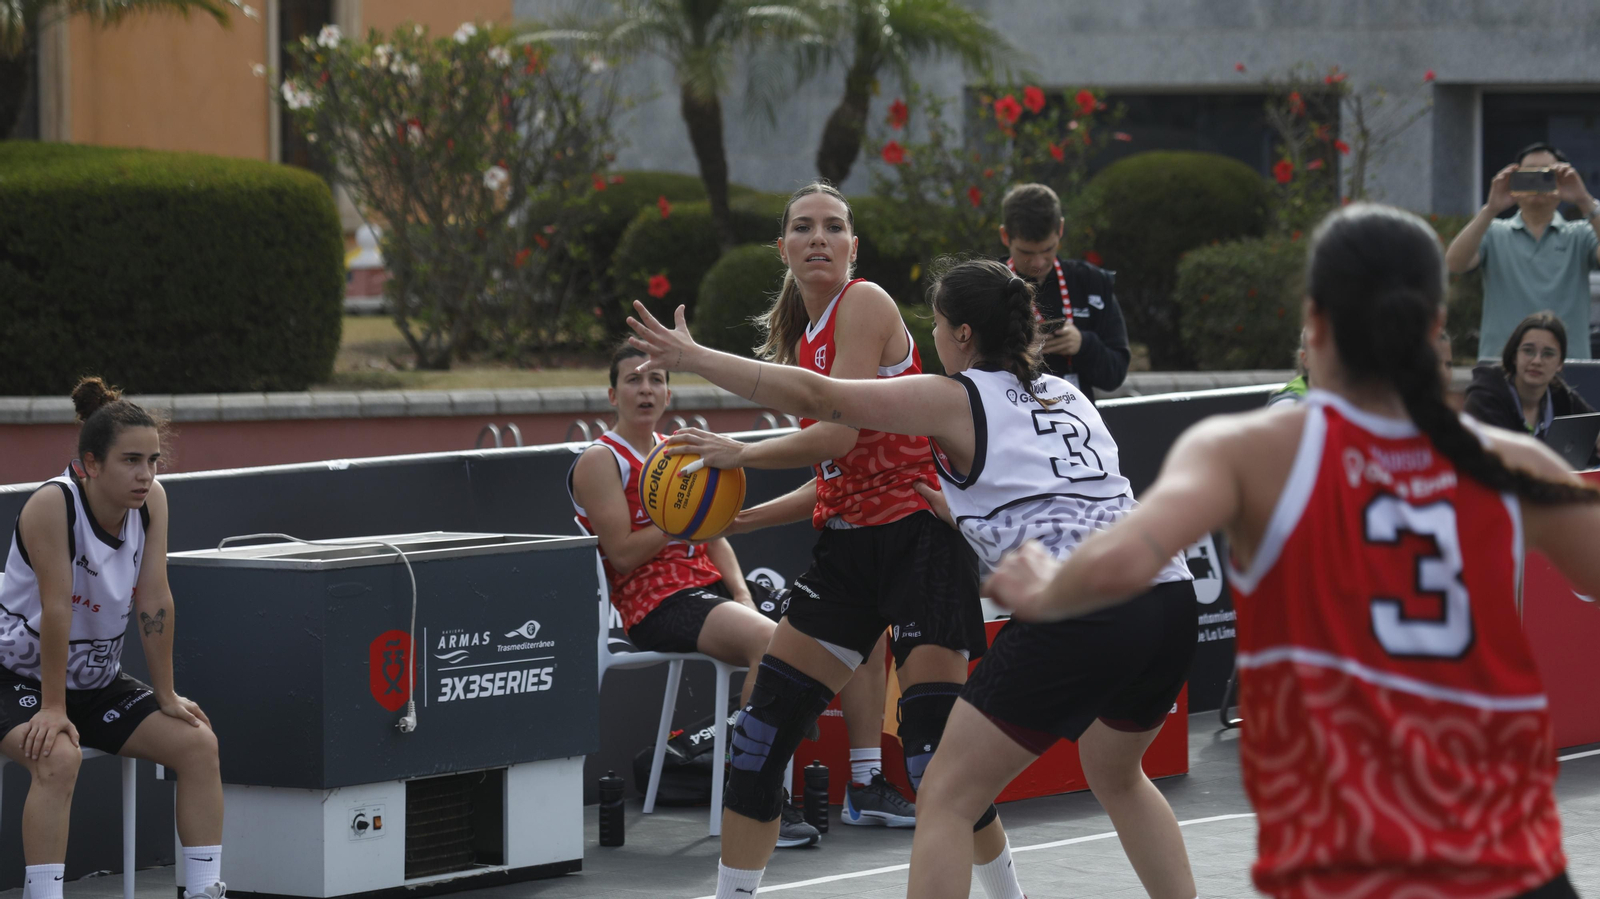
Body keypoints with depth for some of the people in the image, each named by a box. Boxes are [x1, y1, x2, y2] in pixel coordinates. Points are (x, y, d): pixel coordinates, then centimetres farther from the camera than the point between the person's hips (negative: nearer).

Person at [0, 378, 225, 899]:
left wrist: (166, 696, -4)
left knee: (199, 744, -8)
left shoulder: (152, 501, -8)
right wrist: (52, 707, -24)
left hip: (98, 680, 6)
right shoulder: (53, 504, -26)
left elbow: (154, 600, -7)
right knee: (58, 757, -34)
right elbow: (56, 606, -26)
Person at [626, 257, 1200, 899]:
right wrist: (965, 509, 51)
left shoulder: (957, 401, 4)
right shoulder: (1066, 396, 23)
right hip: (1169, 601, 7)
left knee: (945, 799, 1)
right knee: (1115, 774, 33)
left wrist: (693, 359, 10)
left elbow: (815, 398, 3)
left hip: (1078, 616, -7)